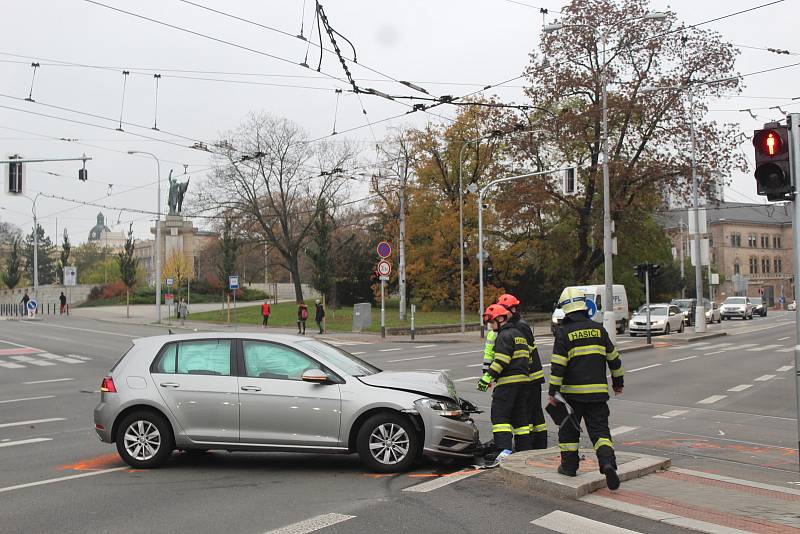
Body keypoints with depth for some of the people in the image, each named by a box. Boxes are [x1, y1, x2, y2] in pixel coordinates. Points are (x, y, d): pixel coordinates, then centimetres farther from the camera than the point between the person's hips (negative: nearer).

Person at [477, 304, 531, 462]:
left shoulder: (504, 336, -10)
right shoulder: (519, 334, 20)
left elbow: (501, 361, -20)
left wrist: (488, 376, -21)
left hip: (508, 381, -9)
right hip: (523, 379, 9)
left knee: (499, 415, -8)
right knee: (519, 415, 13)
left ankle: (504, 449, -18)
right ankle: (525, 449, 15)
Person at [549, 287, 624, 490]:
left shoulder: (564, 332, -8)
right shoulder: (598, 329, 4)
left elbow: (558, 366, -12)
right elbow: (613, 358, 11)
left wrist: (553, 392, -7)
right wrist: (618, 382, 24)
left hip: (573, 391, -2)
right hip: (598, 391, 3)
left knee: (569, 430, 14)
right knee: (600, 429, 4)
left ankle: (569, 465, 21)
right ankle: (608, 462, -16)